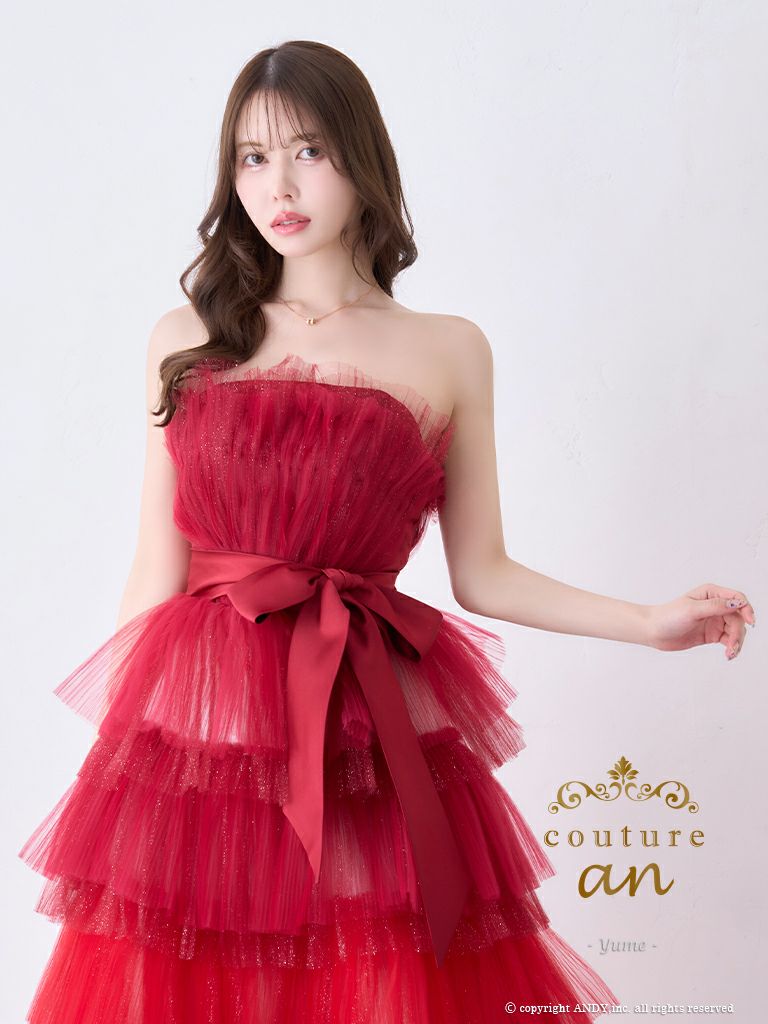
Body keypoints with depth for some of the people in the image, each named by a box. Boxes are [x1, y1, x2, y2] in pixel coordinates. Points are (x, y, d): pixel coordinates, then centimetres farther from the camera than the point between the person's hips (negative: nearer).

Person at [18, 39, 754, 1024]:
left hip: (370, 739, 0)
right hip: (200, 726, 1)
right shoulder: (186, 341, 8)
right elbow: (157, 570, 8)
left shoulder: (449, 351, 6)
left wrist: (650, 623, -1)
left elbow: (480, 573, 8)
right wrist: (110, 747, 7)